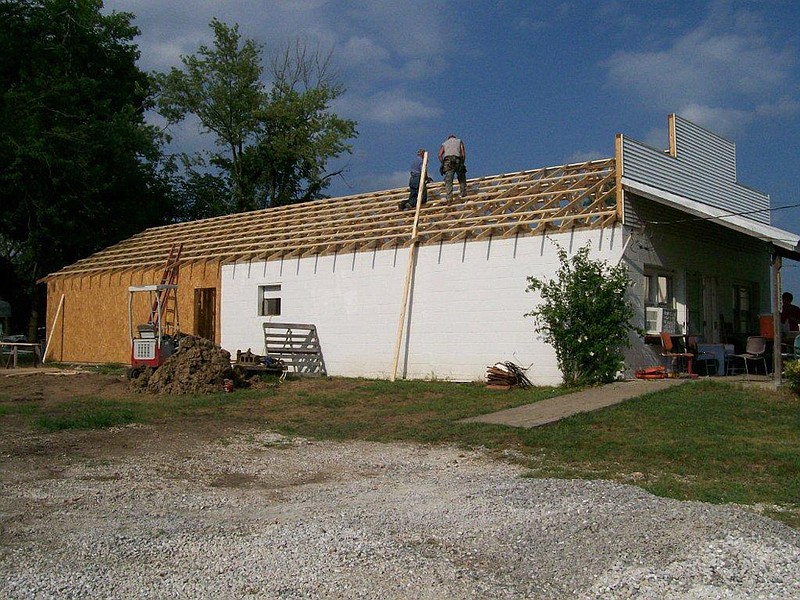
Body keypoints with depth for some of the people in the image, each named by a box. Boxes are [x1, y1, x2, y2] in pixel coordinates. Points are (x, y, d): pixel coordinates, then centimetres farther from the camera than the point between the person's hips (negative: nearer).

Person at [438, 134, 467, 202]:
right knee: (462, 178, 18)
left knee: (448, 181, -5)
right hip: (458, 160, 0)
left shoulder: (444, 143, 27)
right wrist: (462, 163, 14)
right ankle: (463, 193, 6)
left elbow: (440, 155, 11)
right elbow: (463, 153, 10)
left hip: (447, 161, 0)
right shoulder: (459, 141, 26)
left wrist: (443, 164, 14)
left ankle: (449, 197, -18)